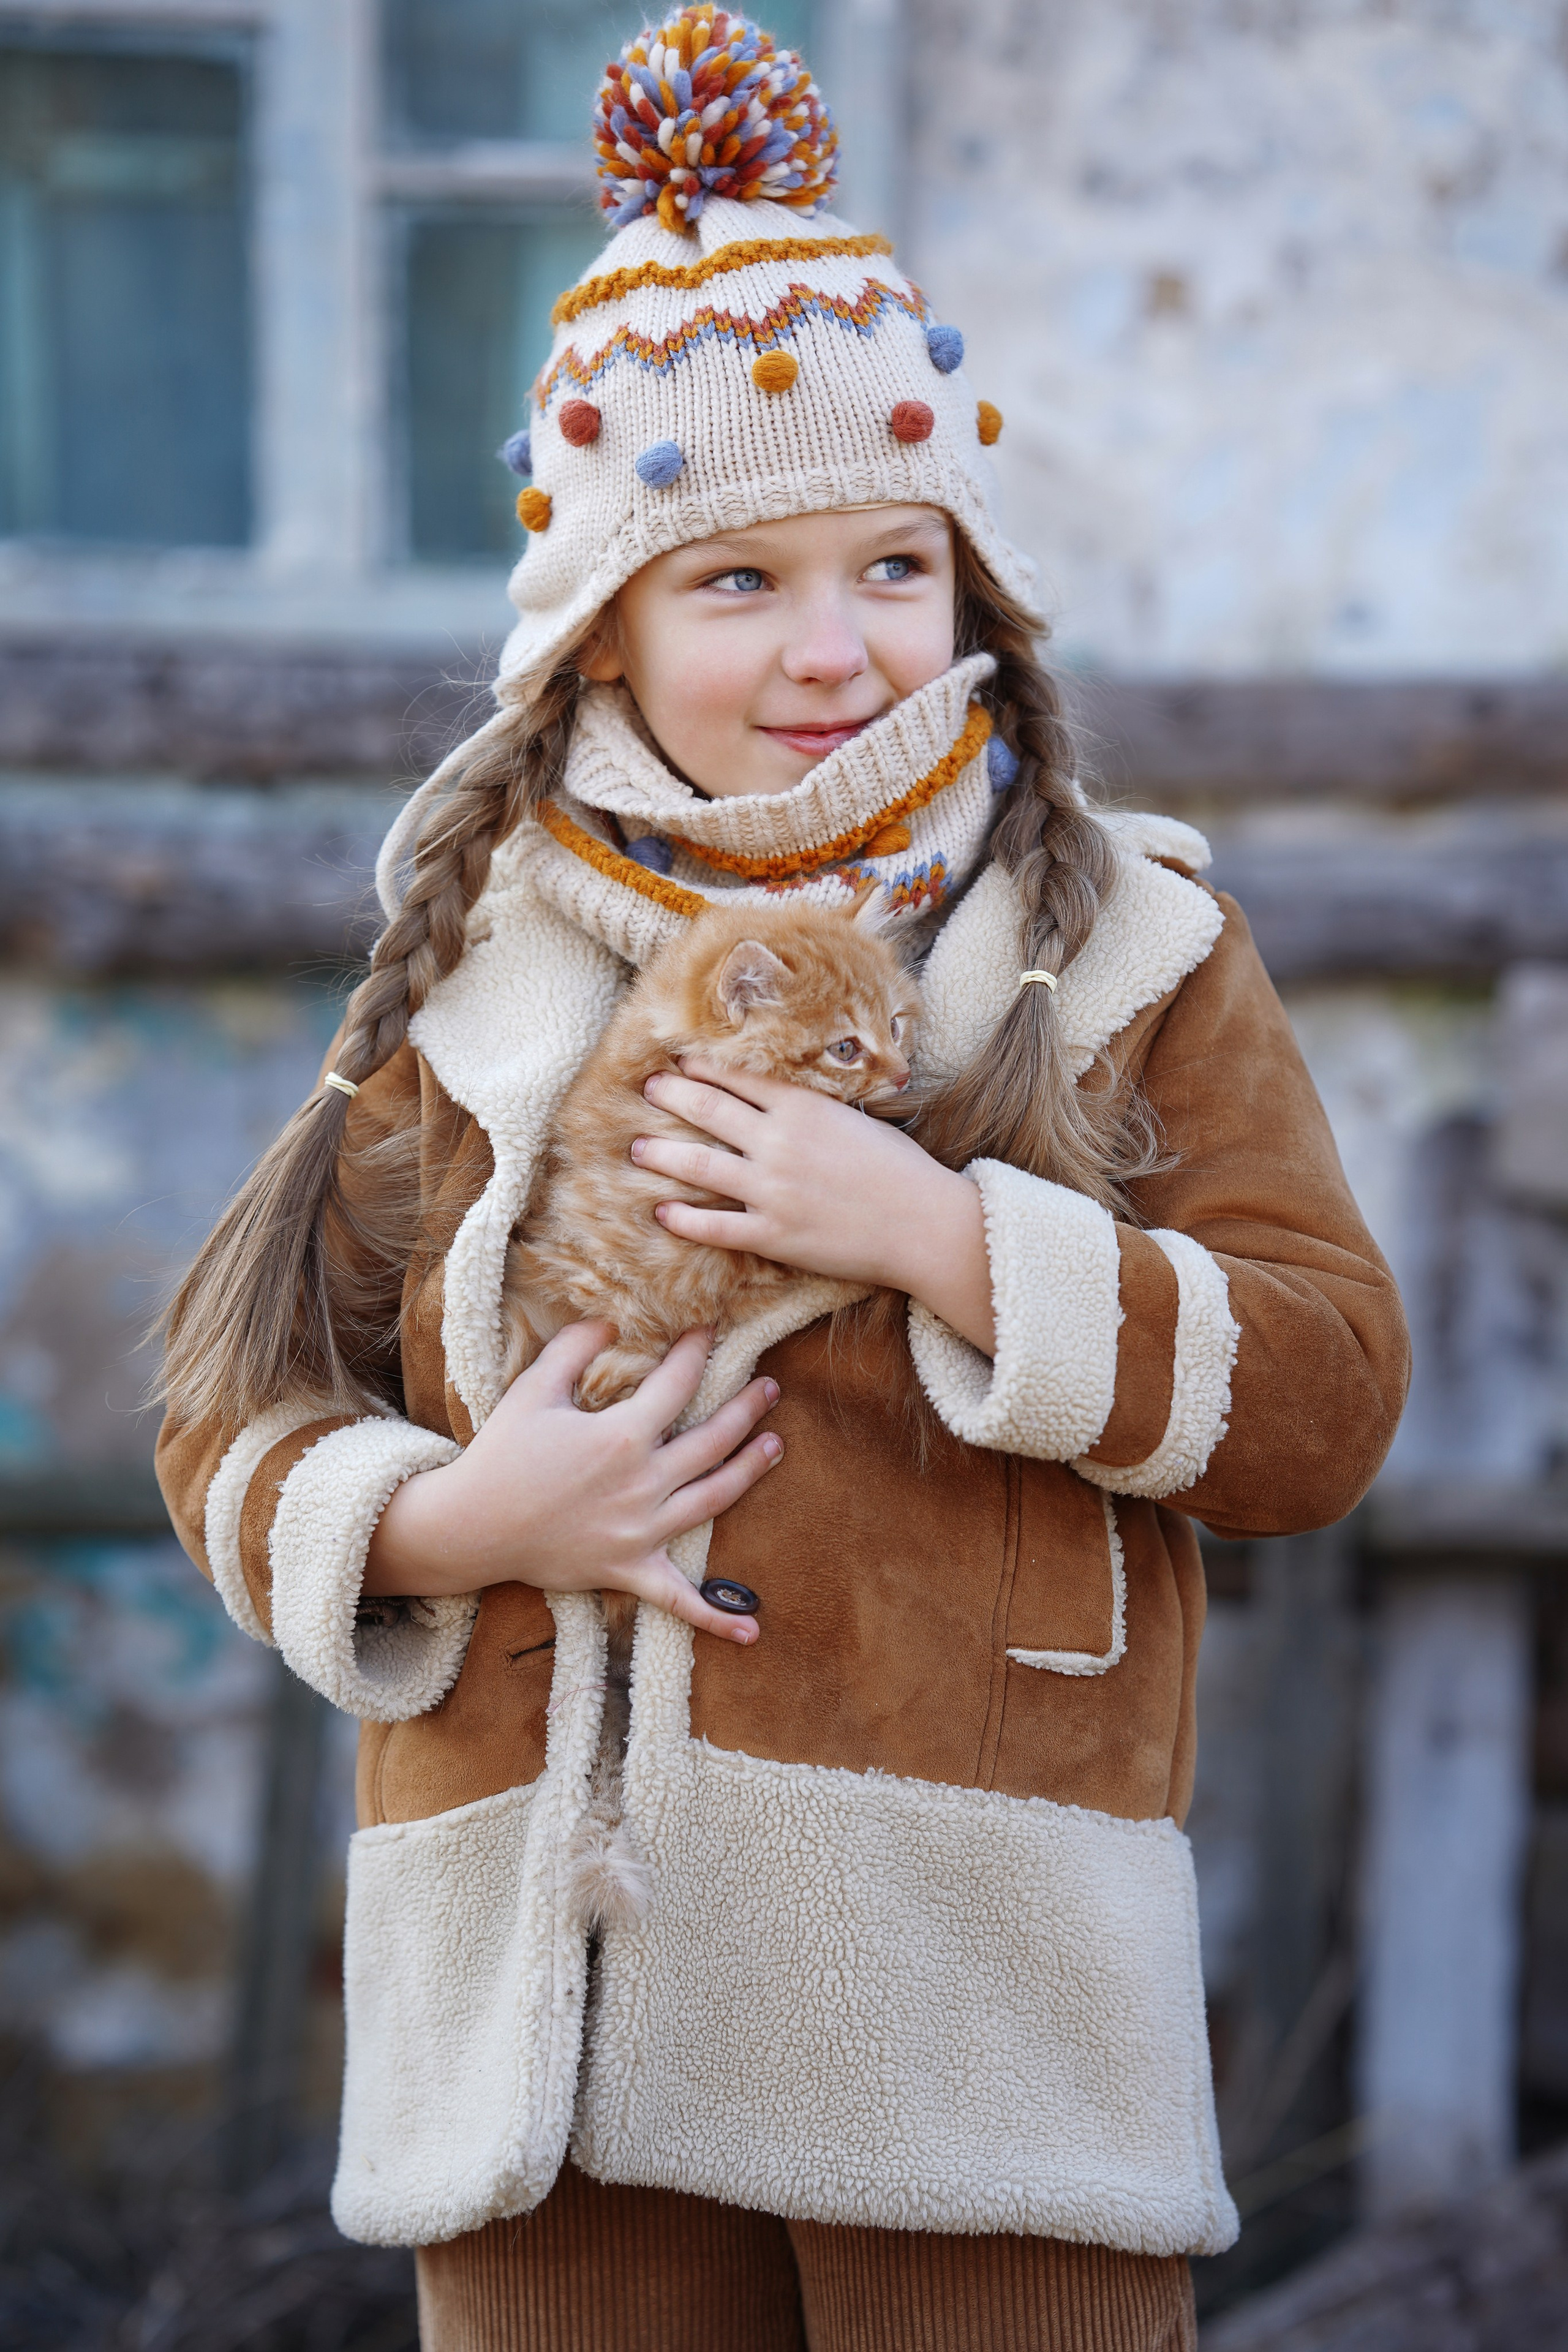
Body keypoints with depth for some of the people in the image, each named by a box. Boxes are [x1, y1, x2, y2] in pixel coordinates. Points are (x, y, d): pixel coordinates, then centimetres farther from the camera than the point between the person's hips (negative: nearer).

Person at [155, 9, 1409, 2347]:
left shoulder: (1128, 947, 7)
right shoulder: (467, 973, 11)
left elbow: (1326, 1395, -2)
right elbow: (237, 1408, 11)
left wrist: (934, 1230, -13)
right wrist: (452, 1519, -10)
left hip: (982, 1995, -1)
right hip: (540, 1999, 2)